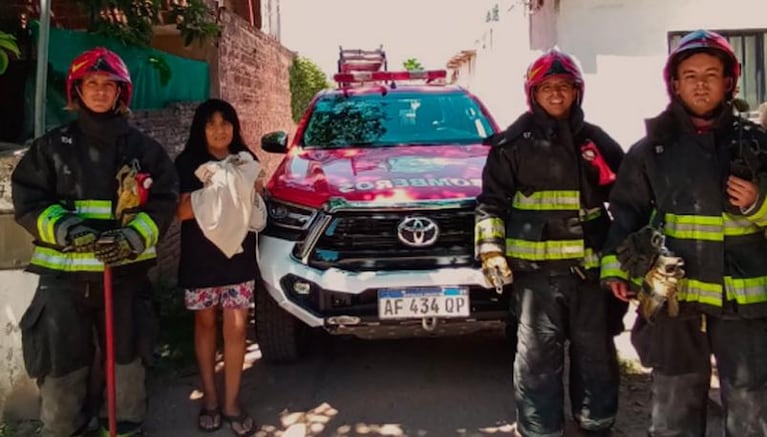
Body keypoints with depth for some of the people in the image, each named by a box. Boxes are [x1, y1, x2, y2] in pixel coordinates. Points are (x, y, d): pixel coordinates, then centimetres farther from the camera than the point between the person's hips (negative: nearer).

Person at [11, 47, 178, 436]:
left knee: (126, 353, 11)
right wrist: (64, 229, -15)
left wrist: (133, 236, -15)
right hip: (64, 272, 0)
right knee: (60, 360, 3)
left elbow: (163, 199, 1)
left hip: (126, 270, 0)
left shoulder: (143, 148, 6)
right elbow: (27, 200, 3)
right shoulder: (52, 146, 7)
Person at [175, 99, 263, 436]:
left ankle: (231, 403, 12)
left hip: (240, 256, 2)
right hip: (200, 258, -2)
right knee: (205, 324, 10)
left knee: (236, 327, 1)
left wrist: (250, 187, -9)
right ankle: (210, 398, 24)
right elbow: (182, 211, -12)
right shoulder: (188, 163, -3)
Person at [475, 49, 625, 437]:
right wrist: (490, 249, -9)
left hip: (590, 266, 4)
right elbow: (491, 201, 0)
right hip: (535, 268, -3)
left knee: (596, 353, 15)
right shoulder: (514, 142, 1)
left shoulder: (595, 140, 11)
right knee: (537, 358, 3)